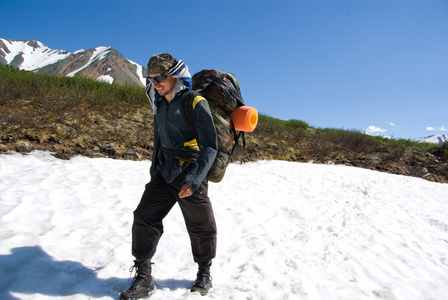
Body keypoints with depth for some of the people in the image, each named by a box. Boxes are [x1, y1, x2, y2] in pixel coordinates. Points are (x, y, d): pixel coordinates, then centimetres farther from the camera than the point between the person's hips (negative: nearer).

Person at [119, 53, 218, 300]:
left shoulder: (196, 103, -14)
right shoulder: (160, 106, 8)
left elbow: (210, 147, -19)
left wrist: (195, 178, -27)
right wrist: (155, 168, 23)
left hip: (190, 178, -6)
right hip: (163, 175, 6)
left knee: (200, 227, 7)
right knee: (144, 219, 0)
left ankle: (204, 273, 31)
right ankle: (143, 278, 13)